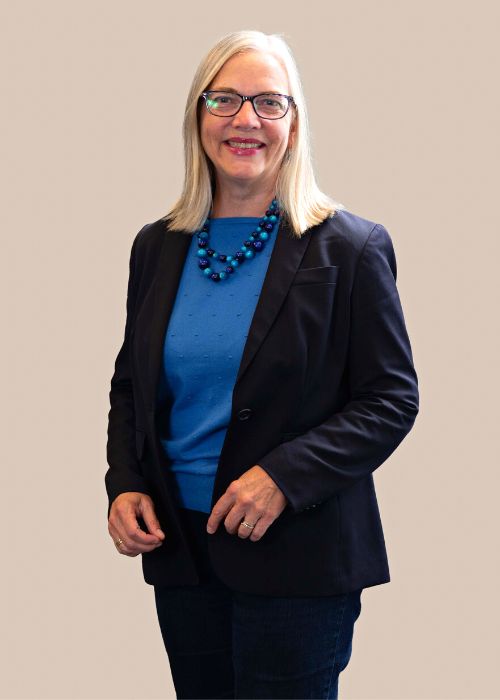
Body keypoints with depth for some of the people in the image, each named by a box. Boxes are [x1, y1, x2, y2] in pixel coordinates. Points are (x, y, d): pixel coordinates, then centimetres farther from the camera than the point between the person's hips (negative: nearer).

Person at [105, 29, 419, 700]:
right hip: (178, 545, 4)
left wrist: (286, 477, -19)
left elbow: (392, 399, -8)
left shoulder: (351, 248, -8)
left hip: (299, 558, -4)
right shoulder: (158, 247, 6)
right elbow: (129, 384, 15)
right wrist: (124, 484, -2)